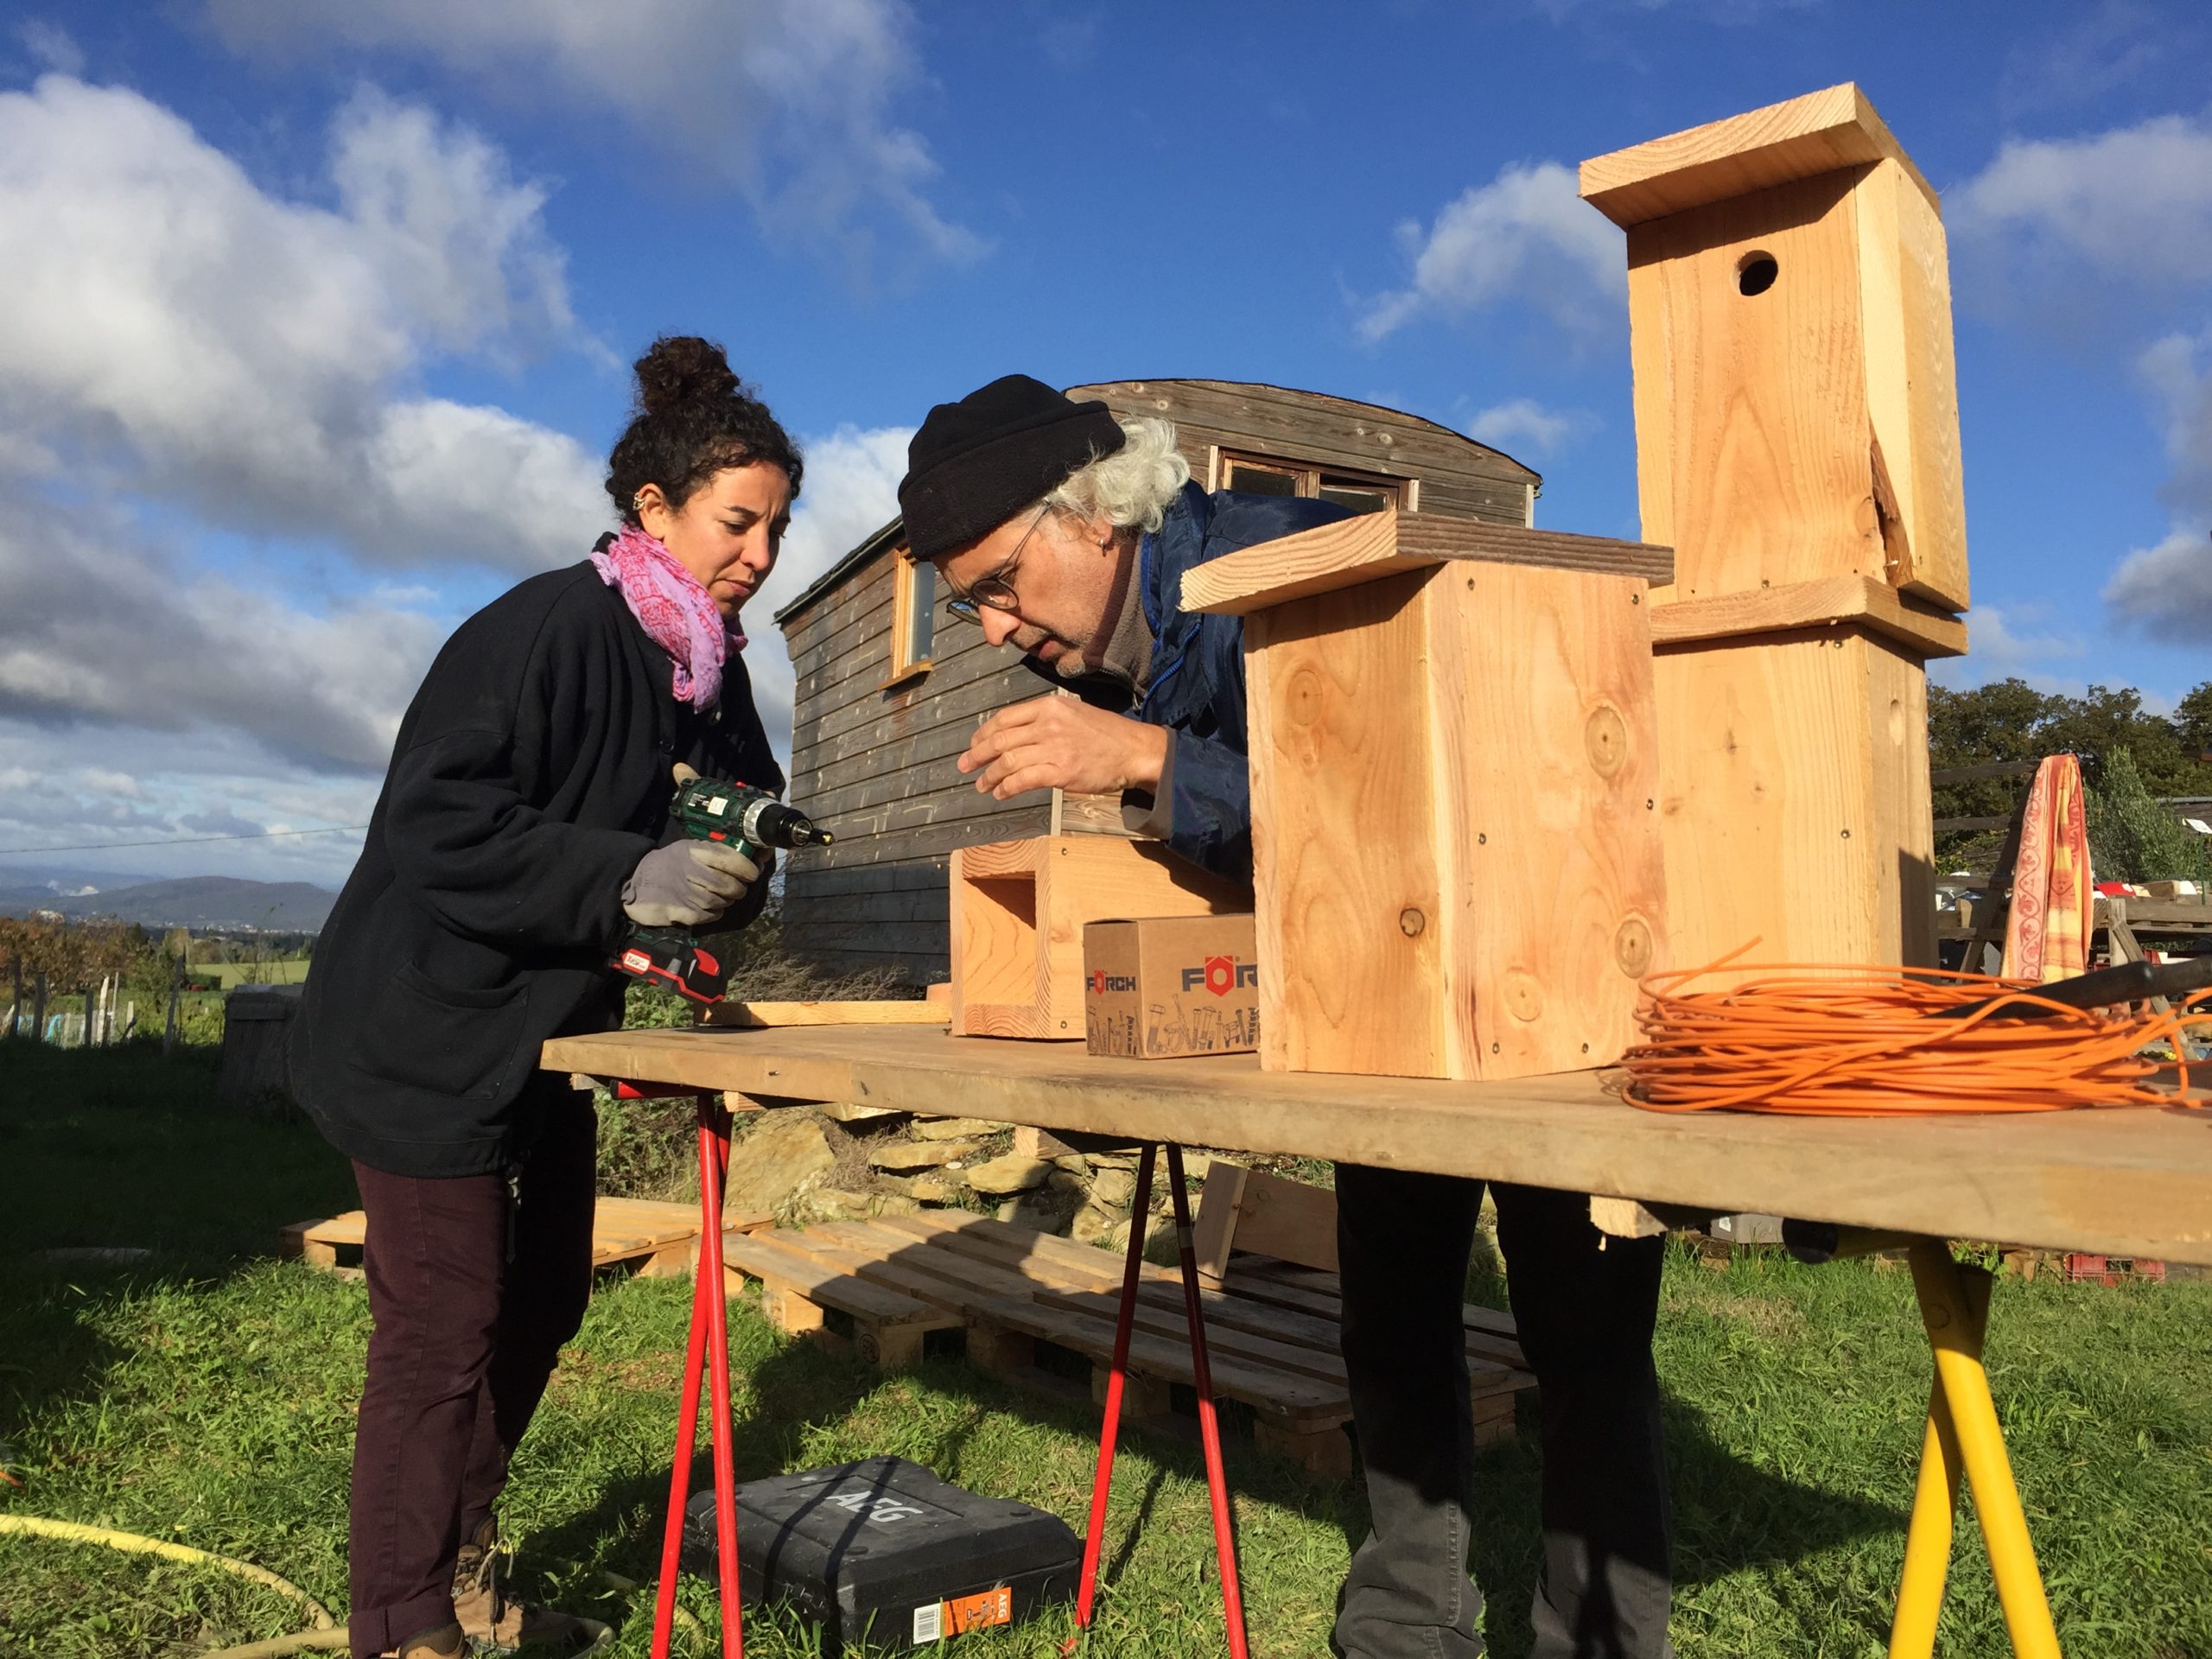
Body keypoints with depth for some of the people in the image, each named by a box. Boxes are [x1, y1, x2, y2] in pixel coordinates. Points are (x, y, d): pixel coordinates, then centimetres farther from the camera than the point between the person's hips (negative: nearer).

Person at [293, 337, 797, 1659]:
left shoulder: (713, 664, 3)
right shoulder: (545, 628, -23)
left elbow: (736, 814, 12)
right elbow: (434, 824, -27)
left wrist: (735, 869, -11)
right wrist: (627, 880, -33)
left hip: (549, 1036, 9)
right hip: (428, 1031, -9)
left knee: (543, 1298, 16)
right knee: (445, 1326, -3)